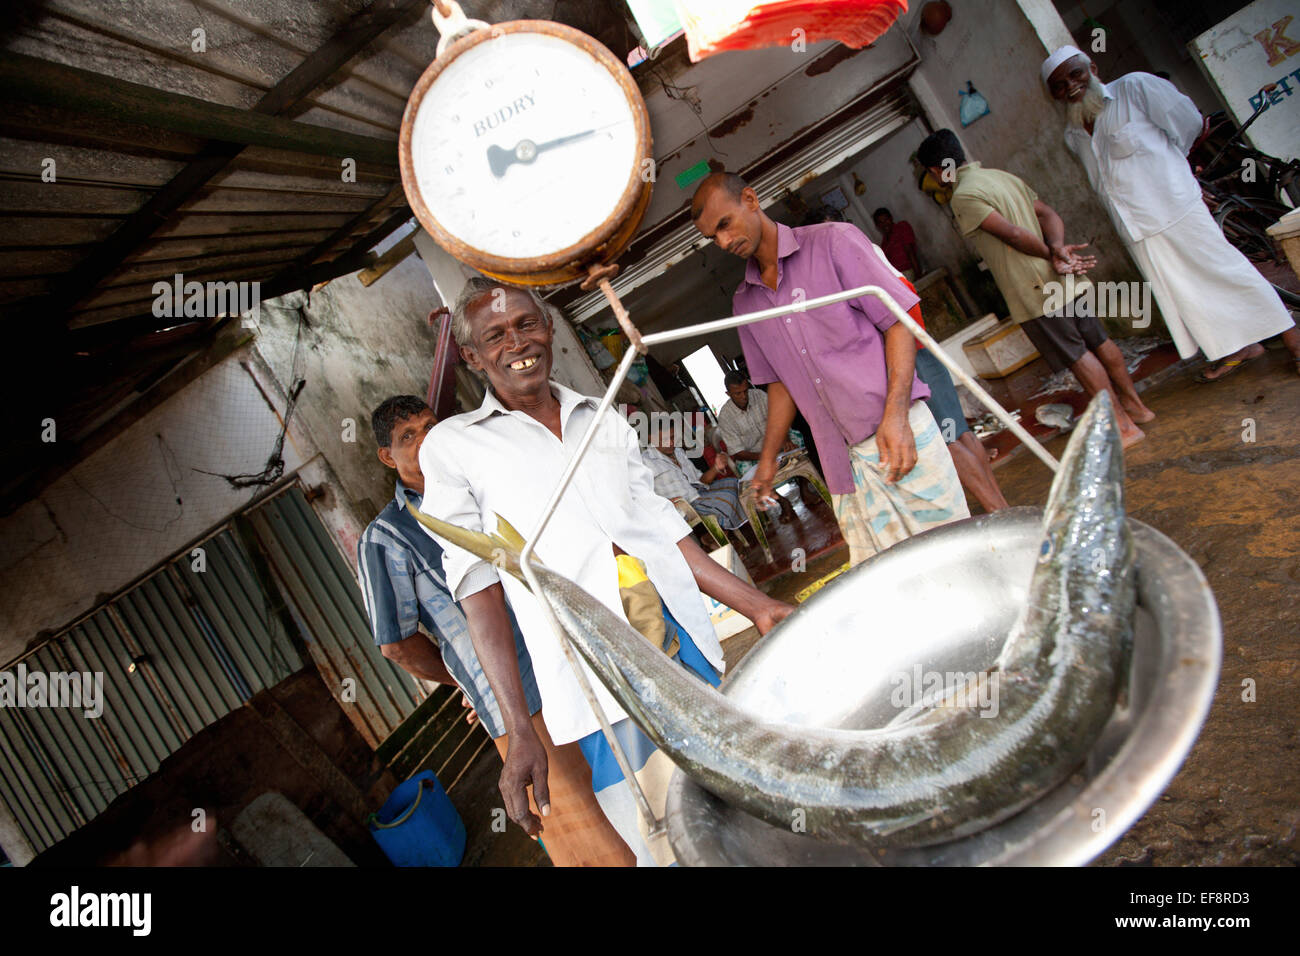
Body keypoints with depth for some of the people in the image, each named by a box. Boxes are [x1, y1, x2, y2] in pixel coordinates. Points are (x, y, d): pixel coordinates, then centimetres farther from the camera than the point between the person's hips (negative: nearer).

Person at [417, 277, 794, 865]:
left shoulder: (604, 423, 17)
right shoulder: (451, 447, 5)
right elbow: (478, 586, -2)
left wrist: (757, 607, 12)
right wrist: (520, 731, -8)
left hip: (683, 640, 5)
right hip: (597, 673, -4)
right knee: (669, 849, -6)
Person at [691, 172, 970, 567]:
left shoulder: (833, 242, -1)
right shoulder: (744, 302, 15)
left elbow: (898, 321, -6)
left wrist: (895, 414, -17)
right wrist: (768, 458, 12)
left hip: (898, 432, -4)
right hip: (843, 460, 4)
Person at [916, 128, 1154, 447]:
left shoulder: (963, 197, -14)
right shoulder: (1004, 176, 14)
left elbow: (1014, 234, -20)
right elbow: (1048, 214, 6)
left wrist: (1051, 254, -8)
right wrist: (1058, 247, -9)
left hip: (1034, 290, -8)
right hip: (1064, 280, 8)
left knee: (1077, 355, 0)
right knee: (1098, 340, 17)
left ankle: (1124, 426, 6)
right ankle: (1135, 404, 31)